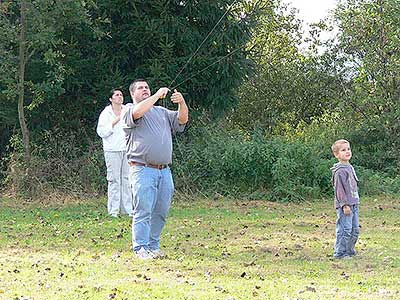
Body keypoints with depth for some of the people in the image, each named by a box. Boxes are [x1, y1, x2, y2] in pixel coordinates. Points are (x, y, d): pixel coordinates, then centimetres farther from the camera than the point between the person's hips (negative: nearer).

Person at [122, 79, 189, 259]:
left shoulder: (161, 112, 24)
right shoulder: (129, 110, 6)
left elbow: (182, 119, 14)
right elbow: (138, 112, -18)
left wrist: (181, 102, -5)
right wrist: (157, 95, -13)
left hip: (164, 170, 6)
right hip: (142, 169, -6)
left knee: (161, 211, 6)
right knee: (143, 211, -10)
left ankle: (153, 246, 15)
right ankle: (140, 249, -8)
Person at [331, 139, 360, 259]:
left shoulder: (350, 168, 16)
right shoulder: (340, 170, -14)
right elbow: (339, 189, -17)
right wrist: (345, 204, -20)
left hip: (353, 204, 9)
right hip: (344, 205, -9)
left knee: (355, 230, 12)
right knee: (345, 230, -8)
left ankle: (349, 250, 22)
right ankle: (340, 252, -1)